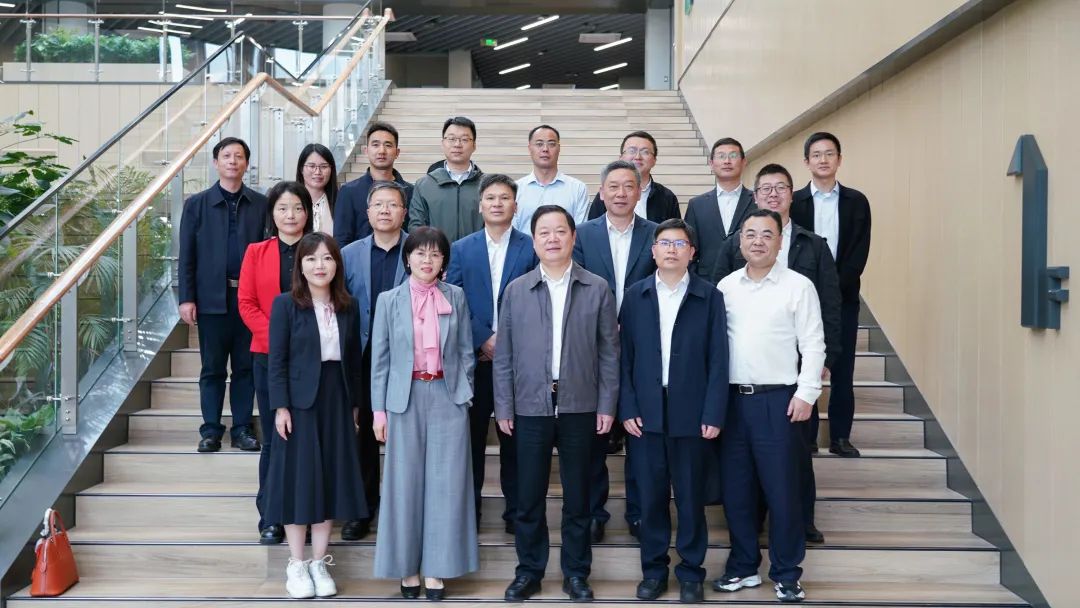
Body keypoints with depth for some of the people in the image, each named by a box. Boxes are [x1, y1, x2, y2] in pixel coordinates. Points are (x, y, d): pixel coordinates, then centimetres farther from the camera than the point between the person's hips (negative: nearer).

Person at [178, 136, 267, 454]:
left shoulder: (260, 204, 5)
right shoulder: (197, 204, 4)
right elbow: (186, 255, 3)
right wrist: (186, 298, -4)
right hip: (212, 297, 0)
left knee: (246, 366, 7)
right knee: (212, 368, 7)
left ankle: (242, 428, 16)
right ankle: (211, 430, 15)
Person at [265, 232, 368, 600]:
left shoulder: (347, 307, 6)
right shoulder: (286, 304, -5)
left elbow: (353, 359, 8)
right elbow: (277, 360, -7)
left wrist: (355, 404, 7)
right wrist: (280, 407, -13)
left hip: (337, 402, 4)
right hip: (300, 402, -3)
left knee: (331, 479, 7)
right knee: (298, 479, 2)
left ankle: (319, 562, 18)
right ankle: (296, 565, 13)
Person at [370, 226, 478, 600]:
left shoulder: (456, 297, 5)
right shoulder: (389, 300, 2)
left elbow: (465, 351, 8)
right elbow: (380, 358, 2)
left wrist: (465, 394, 2)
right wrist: (379, 409, -1)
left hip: (448, 397, 1)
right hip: (406, 398, 0)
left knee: (445, 482, 2)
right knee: (405, 482, 4)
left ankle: (436, 568, 12)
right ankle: (407, 565, 16)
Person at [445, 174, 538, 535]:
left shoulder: (531, 248, 2)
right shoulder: (461, 250, 7)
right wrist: (483, 340, -9)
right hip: (474, 359, 1)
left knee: (514, 437, 6)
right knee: (472, 436, 8)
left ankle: (516, 510, 16)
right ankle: (468, 508, 20)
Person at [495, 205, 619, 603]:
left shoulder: (597, 289, 1)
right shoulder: (516, 290, 3)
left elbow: (609, 352, 2)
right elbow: (504, 355, 4)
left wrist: (607, 405, -2)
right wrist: (503, 407, 0)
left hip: (580, 407, 0)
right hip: (530, 406, 1)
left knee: (577, 495, 9)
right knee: (528, 495, 8)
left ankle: (576, 573, 22)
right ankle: (529, 570, 22)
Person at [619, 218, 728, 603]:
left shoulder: (709, 297, 0)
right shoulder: (636, 296, 5)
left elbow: (718, 360, -2)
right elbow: (625, 356, 4)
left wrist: (714, 414, -8)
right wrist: (627, 409, -3)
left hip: (692, 414, -1)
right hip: (646, 413, 2)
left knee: (690, 496, 8)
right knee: (651, 496, 9)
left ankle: (691, 571, 21)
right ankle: (653, 569, 23)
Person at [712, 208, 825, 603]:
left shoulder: (798, 286, -1)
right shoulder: (726, 286, 8)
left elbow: (813, 345, -3)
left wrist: (806, 393, -11)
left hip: (779, 400, -3)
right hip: (731, 398, 4)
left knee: (782, 489, 2)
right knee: (735, 489, 10)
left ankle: (786, 574, 17)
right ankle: (743, 566, 25)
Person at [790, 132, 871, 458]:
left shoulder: (856, 201, 6)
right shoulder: (794, 202, 3)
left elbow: (859, 252, -1)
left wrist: (834, 287, -12)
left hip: (843, 296, 1)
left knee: (842, 370, 4)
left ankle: (840, 436, 13)